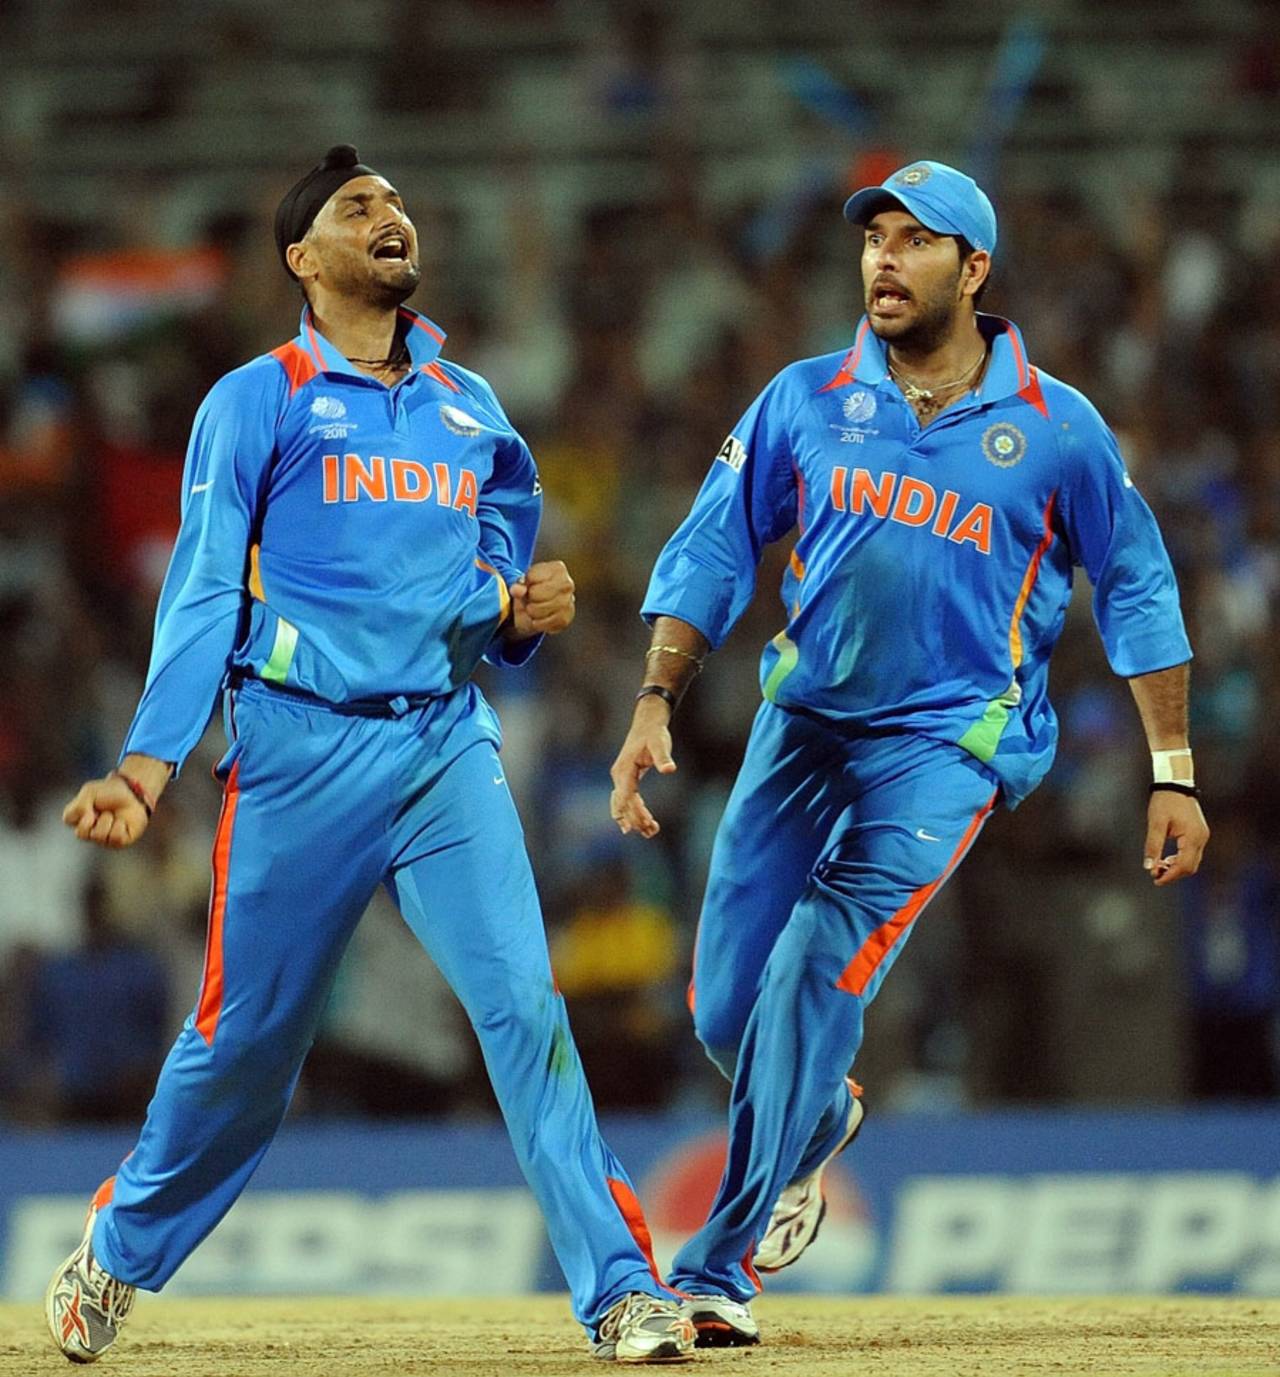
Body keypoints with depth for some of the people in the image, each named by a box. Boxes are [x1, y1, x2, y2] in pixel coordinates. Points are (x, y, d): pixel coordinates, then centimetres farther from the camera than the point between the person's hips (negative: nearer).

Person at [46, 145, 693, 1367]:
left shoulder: (472, 412, 17)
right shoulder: (258, 400, 3)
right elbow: (204, 595, -2)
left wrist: (524, 613, -4)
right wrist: (151, 758, -13)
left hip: (445, 741, 3)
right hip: (301, 745, -3)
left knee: (523, 1003, -13)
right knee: (247, 1037, 4)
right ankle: (118, 1252, 28)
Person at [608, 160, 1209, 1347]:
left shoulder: (1056, 429, -4)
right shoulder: (805, 401, 1)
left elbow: (1136, 590, 4)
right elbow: (710, 555, 3)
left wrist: (1172, 773, 1)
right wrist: (654, 705, -9)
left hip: (946, 745, -3)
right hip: (801, 722, 3)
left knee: (814, 983, -17)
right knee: (724, 1009, 3)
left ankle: (721, 1268, -9)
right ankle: (817, 1120, 39)